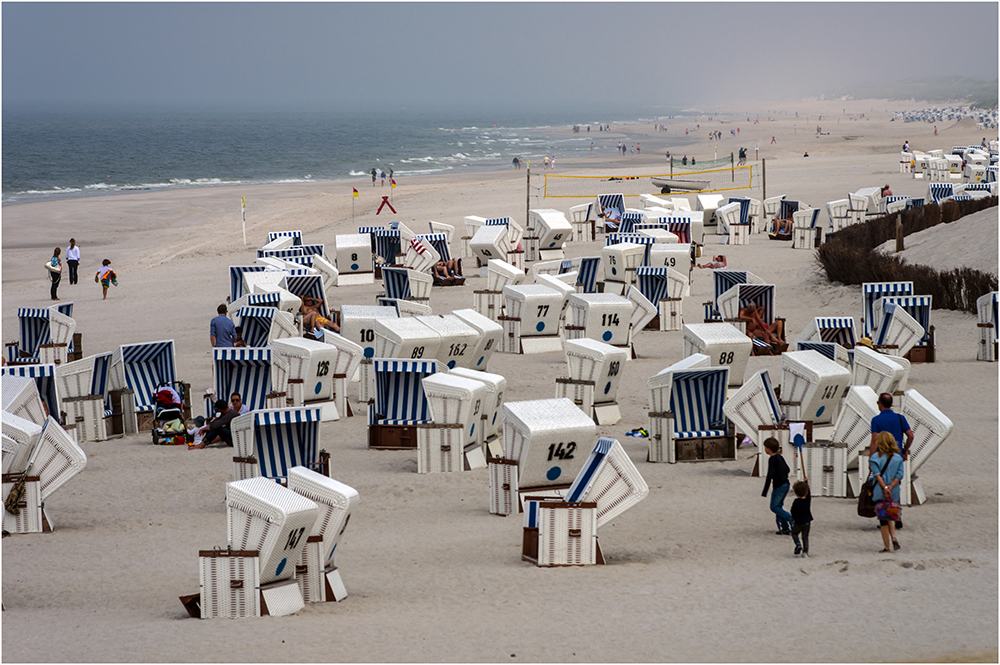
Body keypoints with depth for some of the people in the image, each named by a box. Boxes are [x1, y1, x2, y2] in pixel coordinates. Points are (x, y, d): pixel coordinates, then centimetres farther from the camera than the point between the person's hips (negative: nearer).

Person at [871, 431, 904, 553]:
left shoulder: (875, 458, -6)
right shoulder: (898, 458, 2)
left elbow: (877, 475, -14)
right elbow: (899, 475, -5)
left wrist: (885, 488, -15)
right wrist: (890, 487, -10)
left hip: (880, 493, -3)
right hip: (894, 493, 3)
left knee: (883, 519, 3)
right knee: (890, 516, 23)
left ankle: (886, 547, 5)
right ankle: (893, 536, 1)